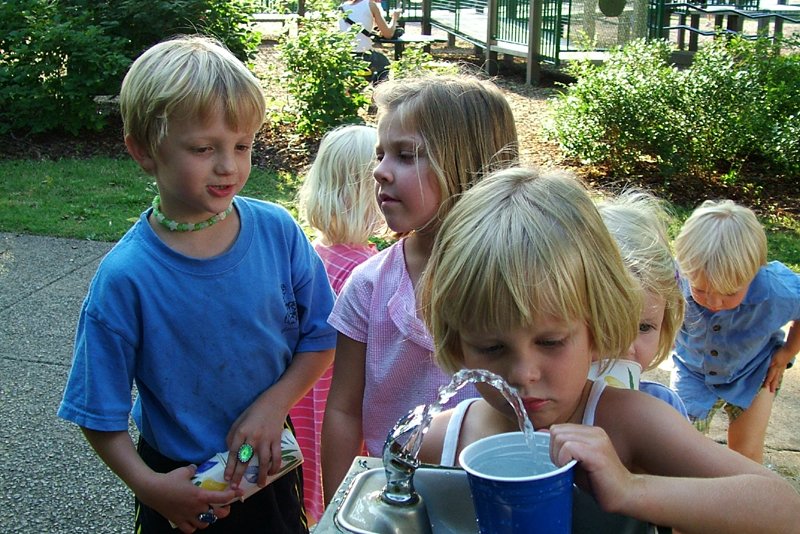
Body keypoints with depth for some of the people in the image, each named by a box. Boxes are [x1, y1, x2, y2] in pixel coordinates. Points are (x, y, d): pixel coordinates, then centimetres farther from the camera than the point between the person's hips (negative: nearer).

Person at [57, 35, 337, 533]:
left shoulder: (278, 231, -15)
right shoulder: (125, 277, -22)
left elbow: (321, 337, -4)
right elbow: (100, 412, -12)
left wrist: (273, 403, -17)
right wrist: (147, 485, -21)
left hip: (270, 467, 3)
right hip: (181, 483, -2)